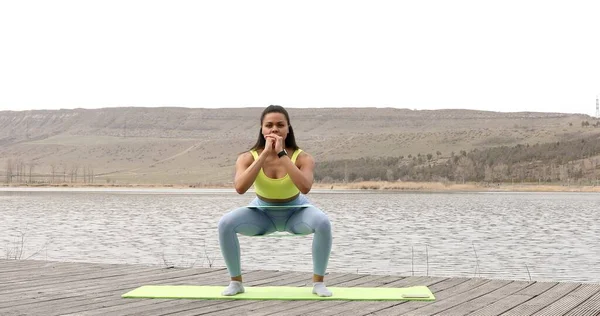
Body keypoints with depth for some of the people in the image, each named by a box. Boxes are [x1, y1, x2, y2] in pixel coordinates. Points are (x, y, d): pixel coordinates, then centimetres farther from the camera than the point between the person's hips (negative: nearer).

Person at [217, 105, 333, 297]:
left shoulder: (302, 158, -24)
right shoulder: (248, 157, -21)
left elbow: (305, 187, -42)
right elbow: (240, 188, -39)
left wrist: (282, 154, -40)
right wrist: (265, 154, -39)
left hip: (295, 213, -1)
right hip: (262, 214, 1)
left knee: (323, 223, -33)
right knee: (225, 224, -26)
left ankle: (318, 282, -13)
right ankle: (236, 281, -7)